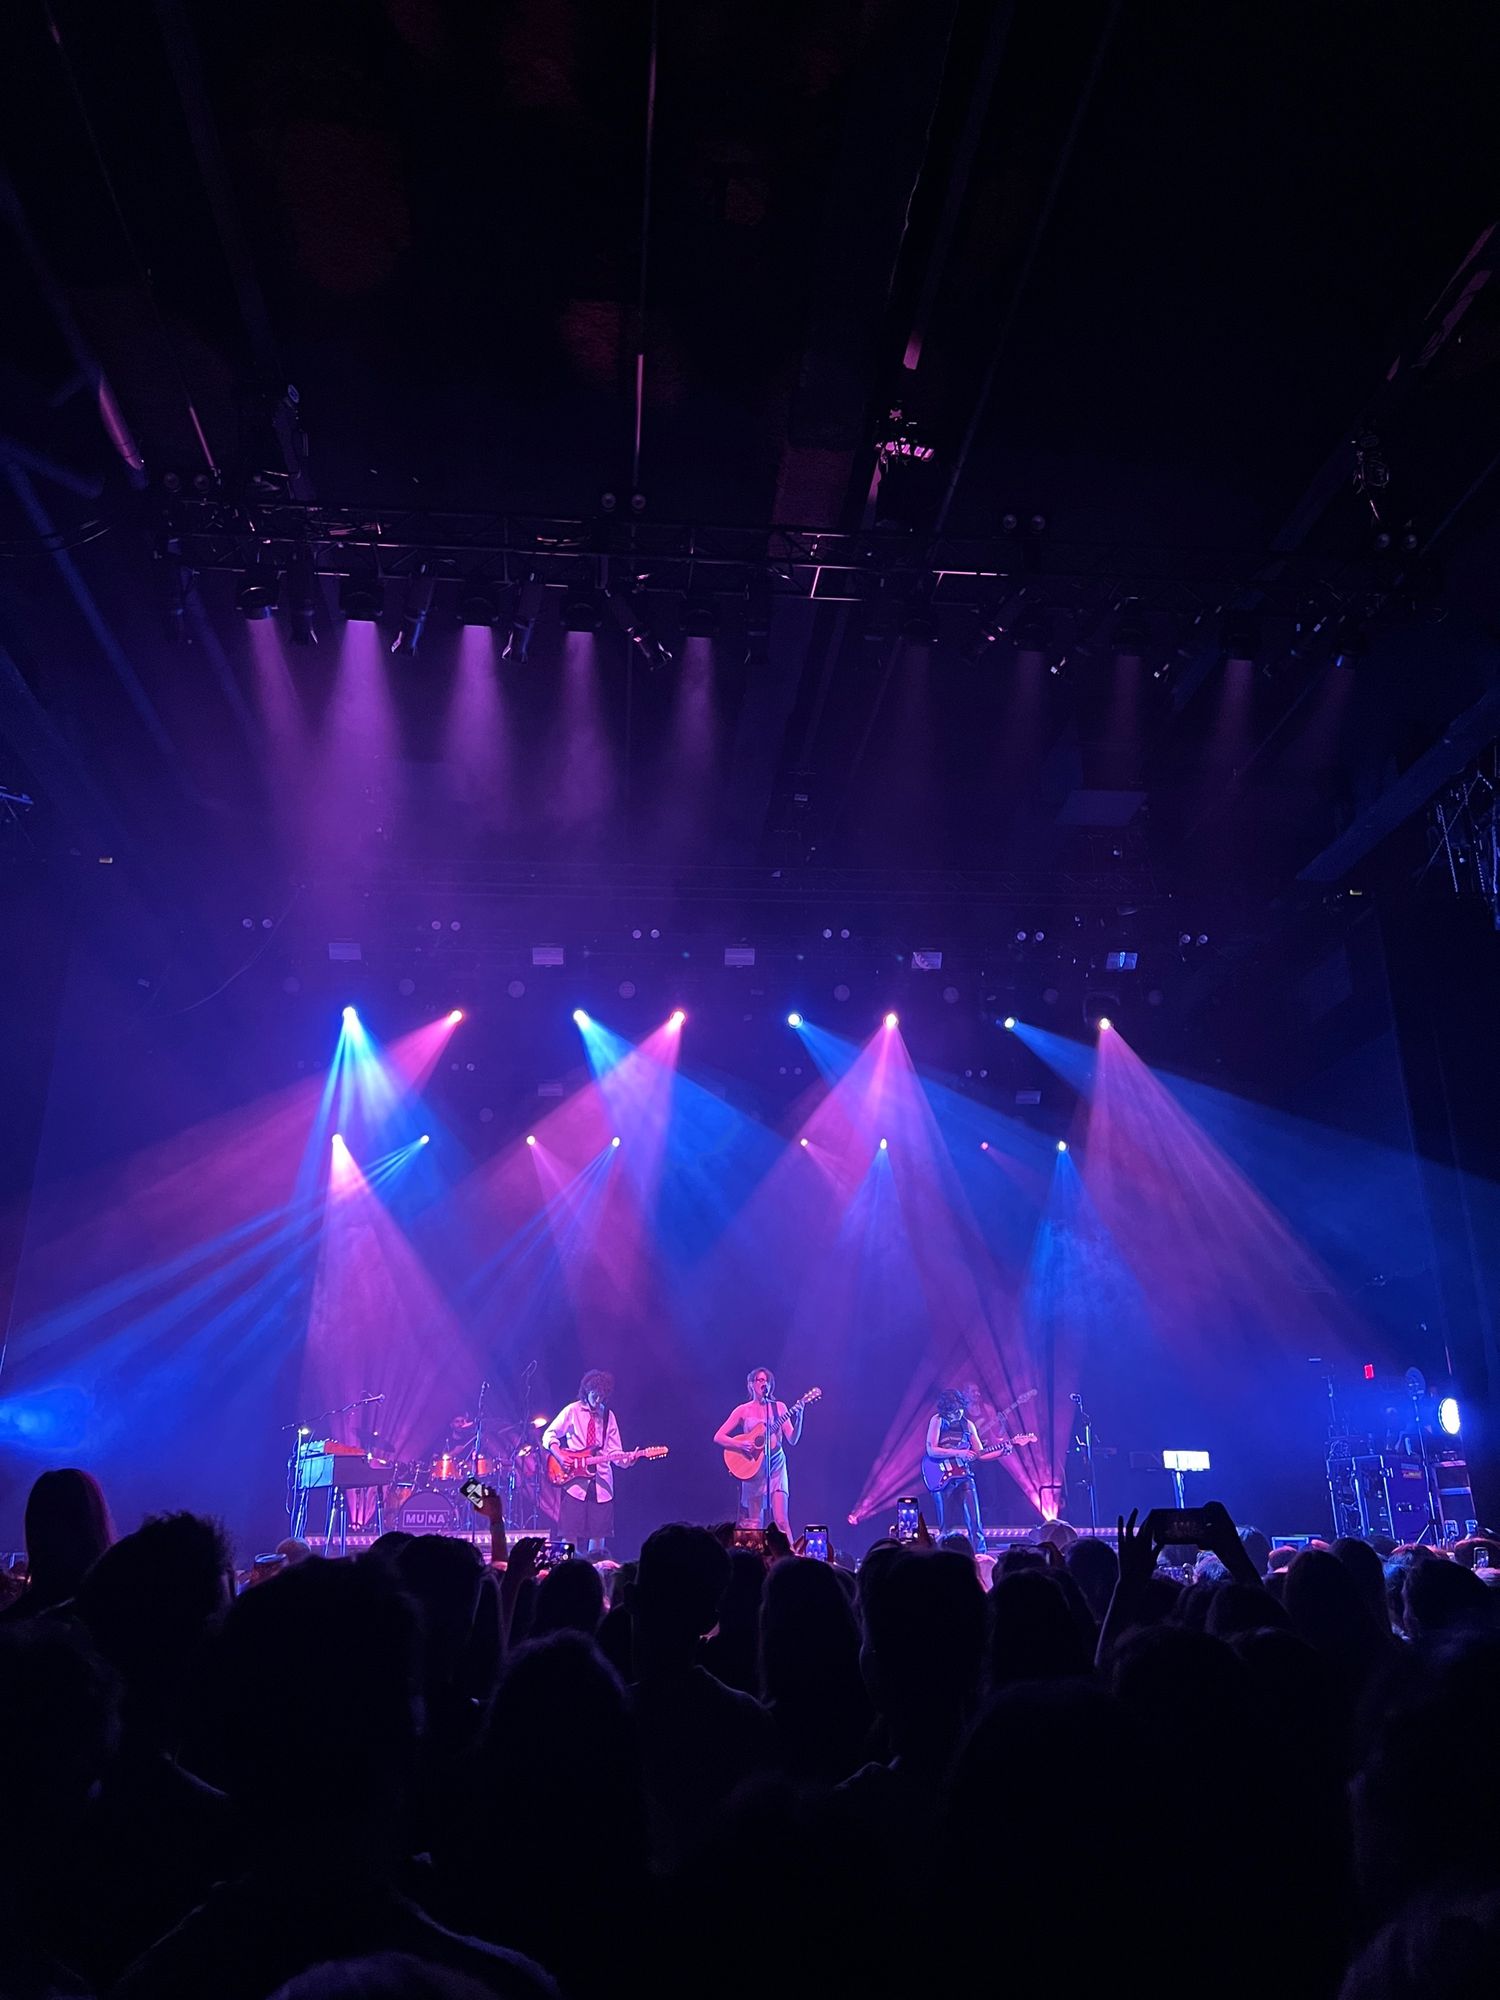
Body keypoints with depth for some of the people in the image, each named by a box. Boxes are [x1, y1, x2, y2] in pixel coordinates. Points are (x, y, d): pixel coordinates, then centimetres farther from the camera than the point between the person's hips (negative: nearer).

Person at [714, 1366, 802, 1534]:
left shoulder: (779, 1407, 6)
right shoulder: (743, 1410, 3)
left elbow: (792, 1440, 0)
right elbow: (718, 1437, 0)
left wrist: (799, 1418, -17)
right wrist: (740, 1445, -16)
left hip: (776, 1464, 0)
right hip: (752, 1466, 0)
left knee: (781, 1519, -11)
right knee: (755, 1524, 1)